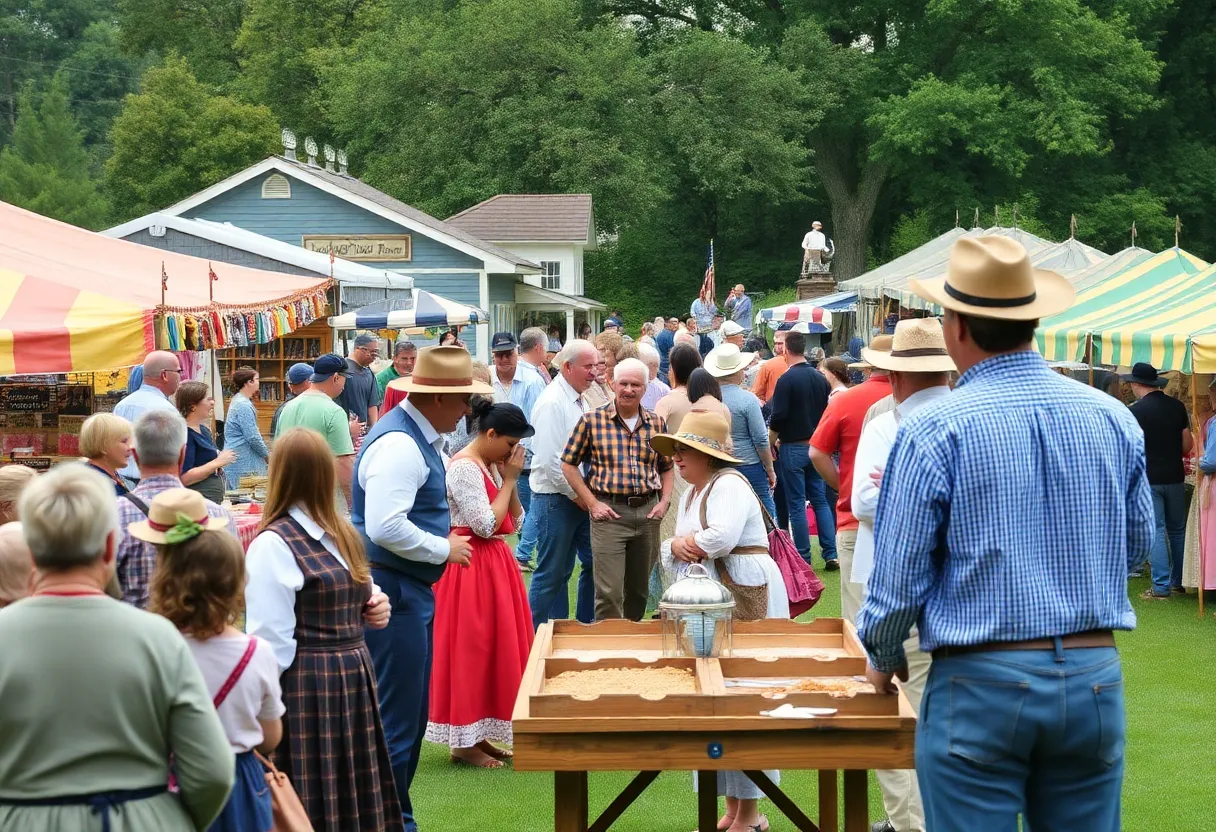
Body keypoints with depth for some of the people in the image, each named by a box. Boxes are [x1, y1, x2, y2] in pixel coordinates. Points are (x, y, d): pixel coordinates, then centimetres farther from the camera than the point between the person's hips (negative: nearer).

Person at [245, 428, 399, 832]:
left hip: (352, 681, 8)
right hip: (307, 690, -8)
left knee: (355, 799, 13)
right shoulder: (273, 545, -15)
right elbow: (270, 642, -16)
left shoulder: (339, 534, 11)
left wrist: (374, 607, 3)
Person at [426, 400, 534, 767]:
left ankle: (478, 734, 20)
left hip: (495, 563, 10)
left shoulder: (492, 466, 12)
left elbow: (514, 522, 12)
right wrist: (509, 480, -13)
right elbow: (486, 525, -21)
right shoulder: (464, 467, -16)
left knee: (492, 648, 12)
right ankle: (464, 743, 4)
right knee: (469, 649, -4)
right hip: (471, 568, -10)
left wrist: (510, 480, -1)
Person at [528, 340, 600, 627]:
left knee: (593, 563, 12)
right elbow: (549, 459, -21)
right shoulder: (552, 402, -16)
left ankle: (586, 626, 24)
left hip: (580, 498, 9)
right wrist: (576, 494, -14)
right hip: (556, 498, -9)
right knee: (552, 574, -1)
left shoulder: (579, 401, 12)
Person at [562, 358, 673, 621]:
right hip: (609, 511, -4)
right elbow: (569, 464, 1)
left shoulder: (657, 424, 8)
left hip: (648, 512, 4)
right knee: (609, 592, -9)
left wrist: (664, 501, 4)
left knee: (640, 590, 14)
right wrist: (591, 503, -6)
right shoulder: (592, 421, -2)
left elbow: (666, 468, 19)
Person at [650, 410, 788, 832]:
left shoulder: (728, 485, -13)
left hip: (746, 599, -10)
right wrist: (675, 547, -7)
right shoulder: (691, 494, 18)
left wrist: (689, 543, -10)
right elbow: (670, 553, 16)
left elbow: (723, 536, -28)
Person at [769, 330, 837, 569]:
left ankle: (803, 559, 2)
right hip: (816, 447, 5)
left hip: (793, 448, -5)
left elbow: (778, 418, -17)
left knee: (796, 504, 1)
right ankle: (830, 555, 5)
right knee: (820, 500, 10)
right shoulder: (820, 379, 5)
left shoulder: (786, 379, -14)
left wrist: (772, 441, 0)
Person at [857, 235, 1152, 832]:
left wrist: (884, 660, 10)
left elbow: (899, 573, -8)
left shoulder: (934, 430, -12)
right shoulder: (1114, 418, 1)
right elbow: (1137, 542, 13)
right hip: (1095, 677, 4)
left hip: (981, 683, -4)